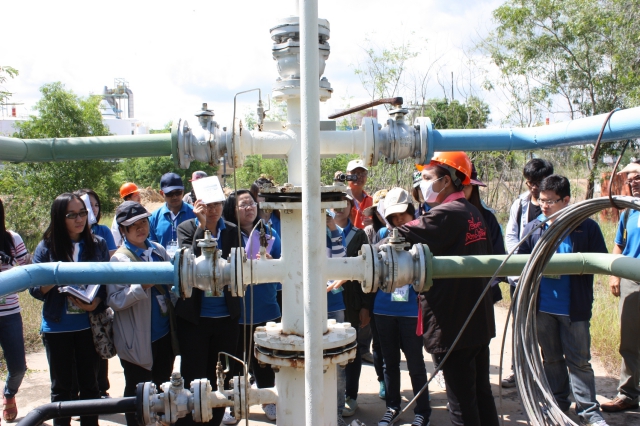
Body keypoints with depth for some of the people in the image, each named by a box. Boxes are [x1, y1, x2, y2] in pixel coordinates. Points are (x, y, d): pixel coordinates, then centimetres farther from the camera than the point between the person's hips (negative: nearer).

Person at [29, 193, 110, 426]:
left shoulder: (98, 244, -1)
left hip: (89, 325, 1)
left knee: (90, 383, 11)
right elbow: (35, 289, -3)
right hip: (57, 327, 0)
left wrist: (95, 303, -17)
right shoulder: (47, 247, -3)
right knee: (62, 386, 12)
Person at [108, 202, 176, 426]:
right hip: (138, 340, -5)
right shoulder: (119, 258, -10)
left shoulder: (159, 250, 5)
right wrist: (142, 286, -29)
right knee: (137, 394, 12)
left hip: (164, 334, 5)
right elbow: (114, 301, -17)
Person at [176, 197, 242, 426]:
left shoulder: (232, 231, 2)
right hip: (194, 316, -2)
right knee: (193, 376, 5)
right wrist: (202, 226, -21)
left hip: (226, 316, 3)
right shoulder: (186, 228, -3)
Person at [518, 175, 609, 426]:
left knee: (579, 360, 6)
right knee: (551, 359, 16)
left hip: (575, 308, -3)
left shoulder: (586, 227, -5)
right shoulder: (533, 228, 2)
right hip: (543, 307, 3)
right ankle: (557, 403, 32)